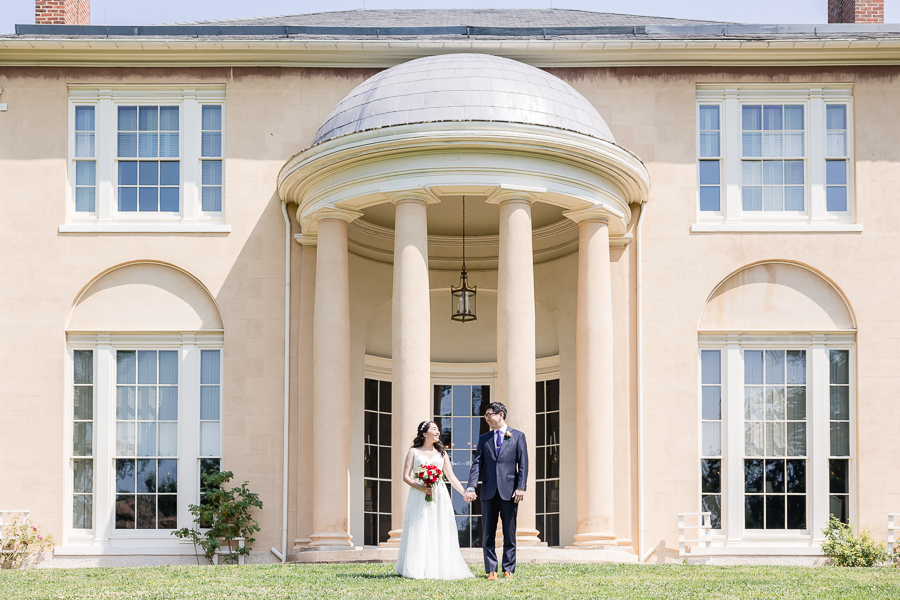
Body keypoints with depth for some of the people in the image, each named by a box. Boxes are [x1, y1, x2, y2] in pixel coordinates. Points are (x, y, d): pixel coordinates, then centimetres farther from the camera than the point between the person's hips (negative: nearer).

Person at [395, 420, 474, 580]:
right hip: (419, 497, -3)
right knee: (419, 533, -6)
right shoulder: (414, 452, 7)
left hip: (439, 496, 3)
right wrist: (421, 488, -15)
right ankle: (418, 570, -4)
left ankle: (440, 569, 0)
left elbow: (451, 477, 12)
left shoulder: (441, 453, 16)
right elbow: (406, 477, 1)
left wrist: (464, 493, -1)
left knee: (440, 533, -3)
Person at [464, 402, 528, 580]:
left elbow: (523, 464, 1)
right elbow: (477, 464, 5)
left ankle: (508, 569, 8)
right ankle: (491, 570, 7)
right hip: (489, 492, 3)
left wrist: (520, 487, -10)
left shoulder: (518, 436, 6)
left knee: (509, 533, 2)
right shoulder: (484, 439, 13)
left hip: (509, 491, -3)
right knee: (488, 534, 2)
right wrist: (471, 487, -7)